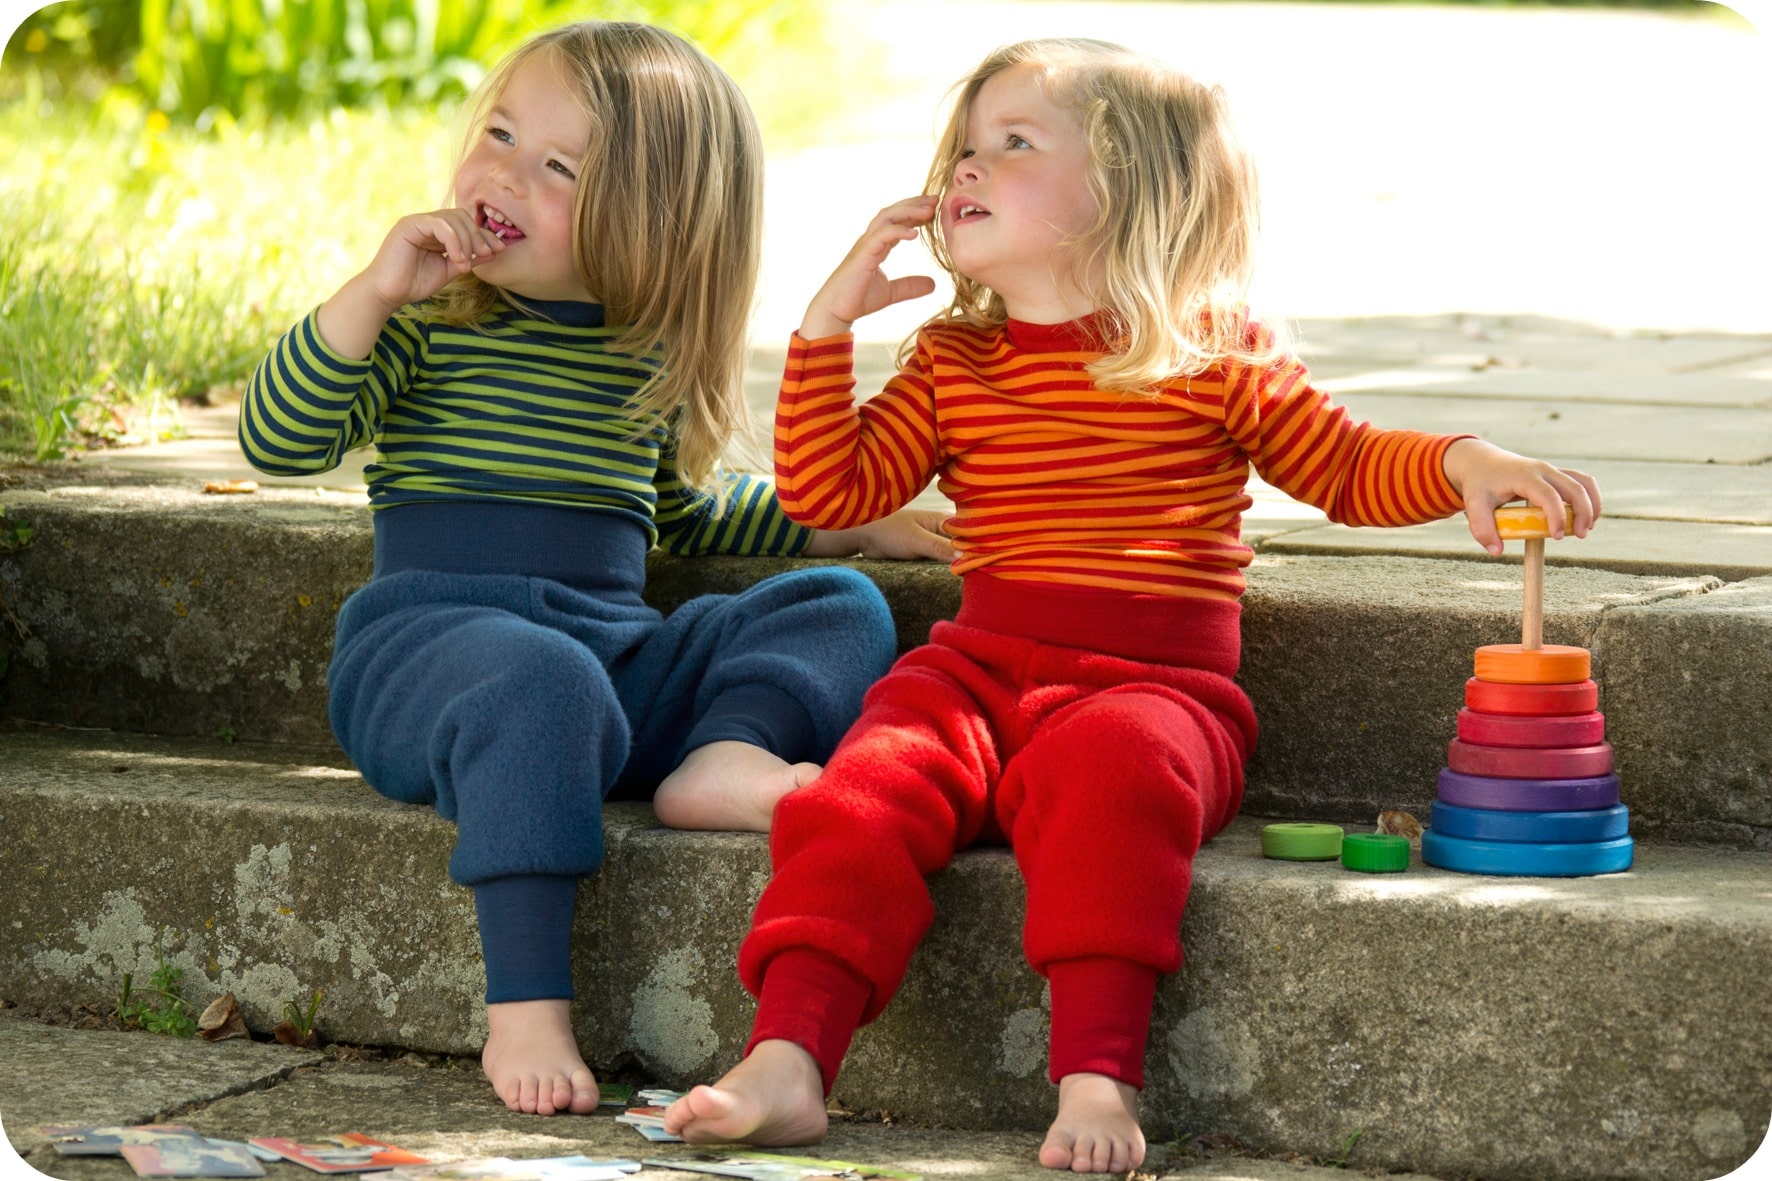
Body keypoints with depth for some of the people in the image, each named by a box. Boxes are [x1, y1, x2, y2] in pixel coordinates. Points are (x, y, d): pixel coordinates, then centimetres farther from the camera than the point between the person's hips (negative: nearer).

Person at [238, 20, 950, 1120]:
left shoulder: (655, 351, 14)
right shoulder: (432, 320, 0)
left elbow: (679, 504, 31)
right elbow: (279, 442, -10)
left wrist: (847, 522, 22)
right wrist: (372, 292, -19)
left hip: (619, 649, 6)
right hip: (426, 642, -6)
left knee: (841, 610, -2)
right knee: (542, 683, -40)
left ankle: (727, 757, -30)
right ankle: (527, 1009, -41)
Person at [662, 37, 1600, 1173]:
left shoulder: (1211, 360, 8)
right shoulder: (952, 363, 17)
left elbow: (1350, 470, 14)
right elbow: (827, 492, 10)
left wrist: (1464, 463, -5)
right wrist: (829, 324, 5)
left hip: (1158, 685, -3)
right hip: (981, 670, 3)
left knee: (1106, 769, -38)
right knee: (869, 790, -27)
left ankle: (1098, 1079, -43)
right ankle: (785, 1064, -34)